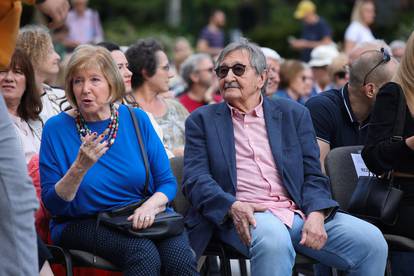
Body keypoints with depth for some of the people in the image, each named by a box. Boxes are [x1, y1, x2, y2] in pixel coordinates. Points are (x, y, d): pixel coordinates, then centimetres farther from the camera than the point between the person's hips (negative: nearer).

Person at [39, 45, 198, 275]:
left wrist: (150, 206, -15)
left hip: (141, 219, 3)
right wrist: (80, 168, -21)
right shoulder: (57, 128, -2)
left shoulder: (136, 120, 4)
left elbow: (167, 182, 7)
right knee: (144, 253, -33)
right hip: (84, 224, -3)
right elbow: (53, 205, -5)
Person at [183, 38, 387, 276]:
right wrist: (233, 207, -17)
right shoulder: (203, 120, 14)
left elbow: (313, 176, 12)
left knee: (372, 241, -19)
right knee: (274, 239, -38)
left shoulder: (293, 114, 17)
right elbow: (195, 178, 3)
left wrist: (316, 215, -10)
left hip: (299, 212, 3)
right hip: (241, 218, -3)